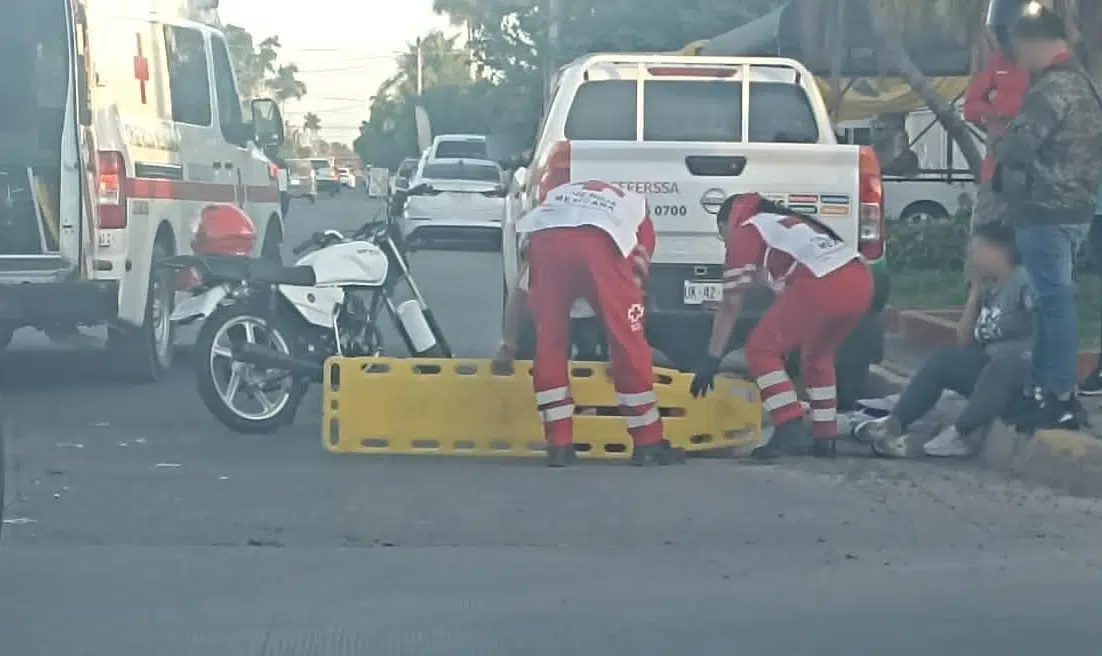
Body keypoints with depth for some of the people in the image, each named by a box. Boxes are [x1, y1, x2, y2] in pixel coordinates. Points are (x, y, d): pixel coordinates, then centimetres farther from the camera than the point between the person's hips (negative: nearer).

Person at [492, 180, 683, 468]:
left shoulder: (556, 197, 44)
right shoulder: (636, 206, 38)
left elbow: (520, 287, 40)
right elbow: (634, 279, 29)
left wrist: (508, 343, 46)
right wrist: (619, 348, 36)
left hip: (545, 238, 2)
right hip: (600, 242, -2)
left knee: (549, 342, 15)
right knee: (629, 344, 10)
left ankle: (559, 445, 14)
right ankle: (648, 444, 16)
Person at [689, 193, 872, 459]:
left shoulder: (745, 231, 15)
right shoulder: (786, 223, 36)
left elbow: (731, 305, 10)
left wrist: (712, 360, 15)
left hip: (823, 286, -8)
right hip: (861, 281, 8)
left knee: (761, 350, 7)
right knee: (818, 354, 29)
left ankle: (791, 432, -3)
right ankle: (825, 438, 27)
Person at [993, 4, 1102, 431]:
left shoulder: (1054, 86, -15)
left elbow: (1019, 145, -19)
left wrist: (1000, 151, 2)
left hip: (1047, 209, -10)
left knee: (1053, 300, -8)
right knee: (1051, 299, 14)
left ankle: (1059, 399, -8)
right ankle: (1047, 390, 18)